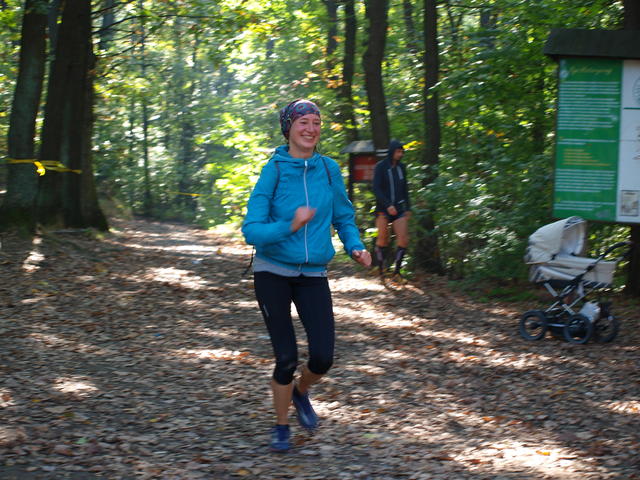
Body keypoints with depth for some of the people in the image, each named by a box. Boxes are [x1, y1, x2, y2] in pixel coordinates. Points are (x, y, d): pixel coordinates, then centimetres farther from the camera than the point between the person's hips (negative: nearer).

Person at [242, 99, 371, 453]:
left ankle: (301, 392, 27)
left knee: (322, 357, -8)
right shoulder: (274, 170, -10)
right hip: (273, 273, -3)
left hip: (313, 275, 3)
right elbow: (251, 230, -14)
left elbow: (344, 217, 15)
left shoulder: (329, 169, 0)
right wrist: (290, 227, -29)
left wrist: (355, 246, -4)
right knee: (286, 358, -4)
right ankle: (281, 426, 21)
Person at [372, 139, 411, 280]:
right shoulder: (380, 167, -5)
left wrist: (408, 208, 16)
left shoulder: (401, 167, 10)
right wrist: (388, 205, -22)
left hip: (399, 208, 4)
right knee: (383, 238, -4)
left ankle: (396, 270, -2)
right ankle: (380, 268, 13)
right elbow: (376, 189, -12)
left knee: (403, 239, -8)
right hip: (383, 209, -4)